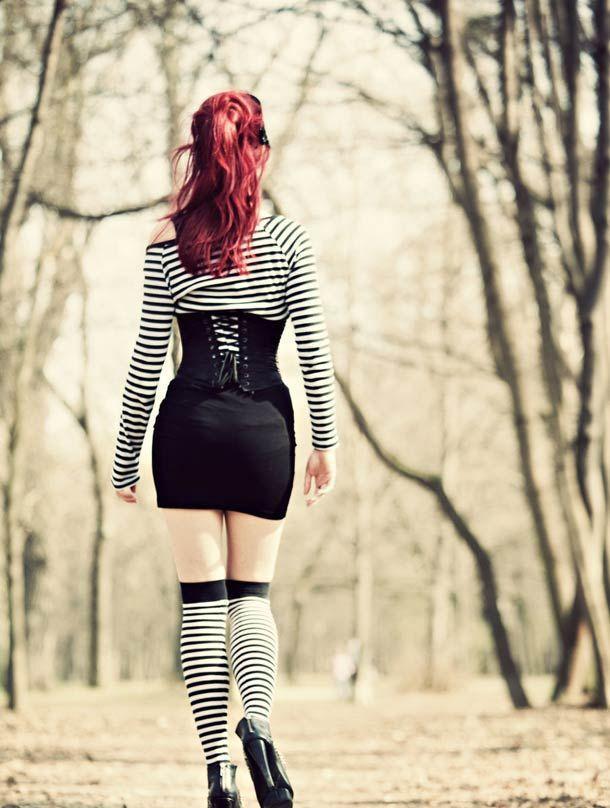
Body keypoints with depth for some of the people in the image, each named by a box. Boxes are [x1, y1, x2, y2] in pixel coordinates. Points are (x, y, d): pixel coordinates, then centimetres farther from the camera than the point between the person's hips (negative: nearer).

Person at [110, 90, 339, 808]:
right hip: (263, 425, 0)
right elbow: (313, 350, -2)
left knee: (201, 598, 2)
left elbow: (146, 359, 2)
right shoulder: (288, 240, 1)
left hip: (189, 425, 0)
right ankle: (257, 721, -17)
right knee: (253, 591, 11)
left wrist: (125, 455, 9)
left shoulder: (168, 243, 1)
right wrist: (327, 442, 5)